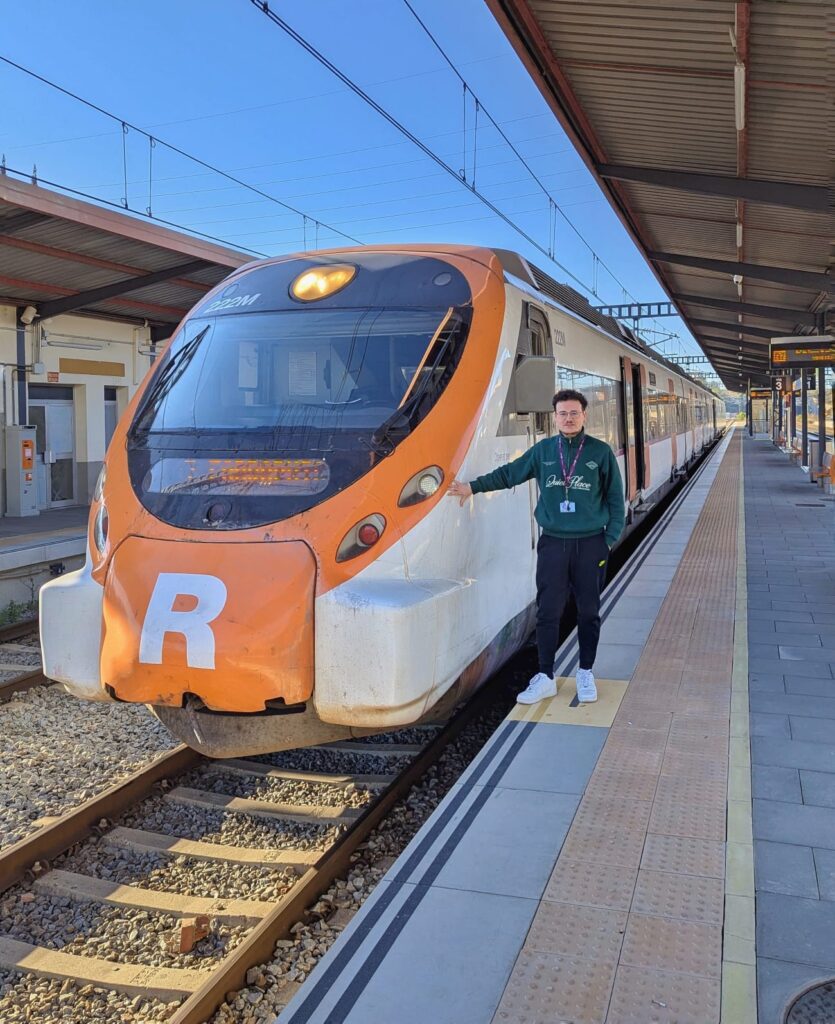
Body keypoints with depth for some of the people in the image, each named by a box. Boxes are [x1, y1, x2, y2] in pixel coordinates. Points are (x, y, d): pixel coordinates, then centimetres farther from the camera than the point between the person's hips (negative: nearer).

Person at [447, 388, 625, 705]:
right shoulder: (543, 450, 3)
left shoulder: (600, 452, -2)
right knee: (548, 612, 3)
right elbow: (510, 473, 11)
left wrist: (610, 539, -4)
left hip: (590, 544, -1)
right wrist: (473, 486, 6)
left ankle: (585, 673, 25)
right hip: (553, 544, 1)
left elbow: (615, 499, 1)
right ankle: (545, 678, 14)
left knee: (588, 612, 9)